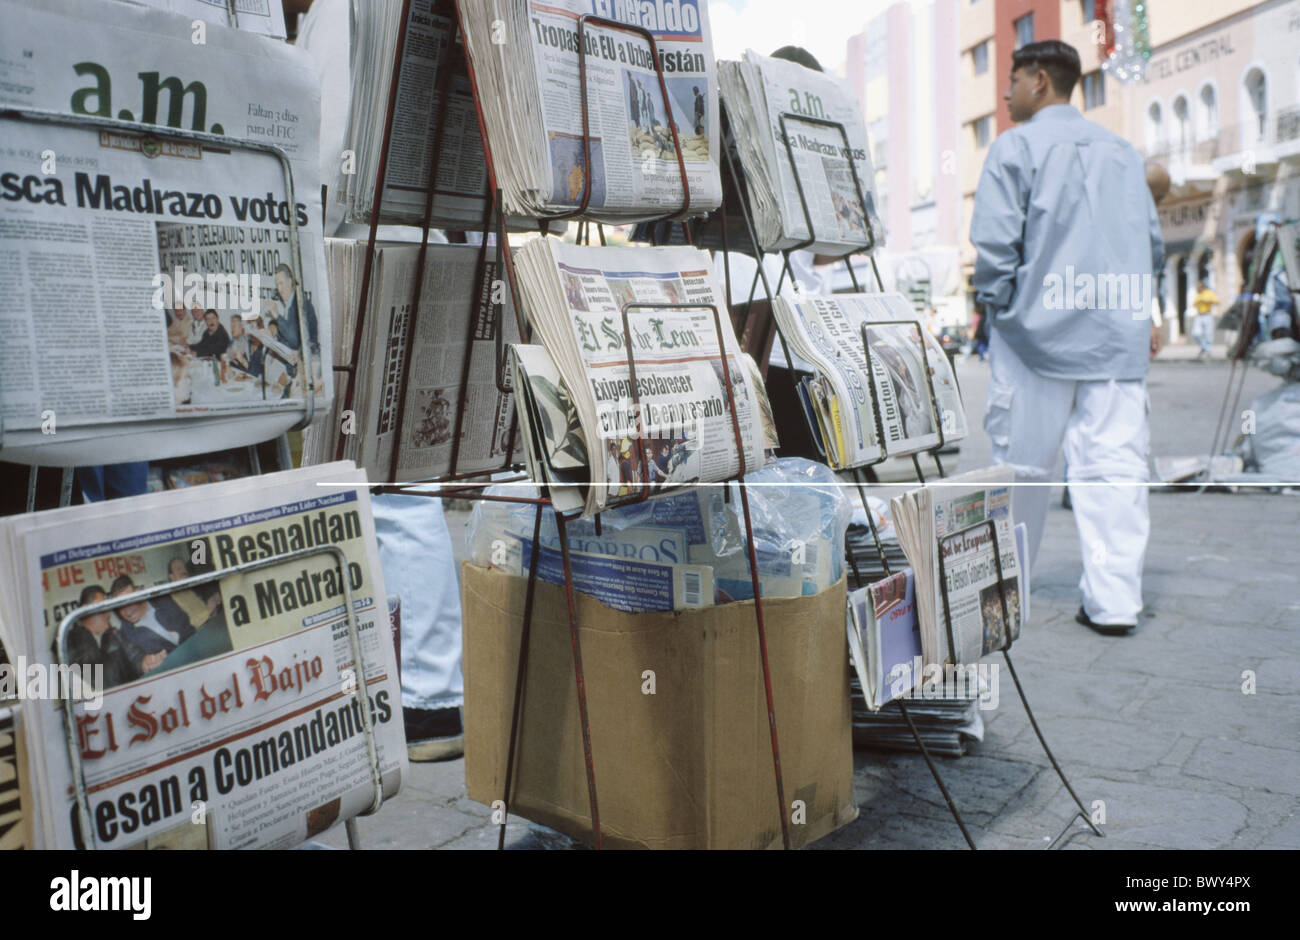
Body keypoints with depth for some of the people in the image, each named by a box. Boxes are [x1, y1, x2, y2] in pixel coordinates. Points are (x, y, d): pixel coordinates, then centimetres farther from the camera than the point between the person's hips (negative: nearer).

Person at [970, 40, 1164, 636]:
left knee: (1023, 459, 7)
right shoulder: (1122, 151, 16)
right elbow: (1152, 240, 16)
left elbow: (994, 239, -11)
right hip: (1117, 332, 4)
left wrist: (994, 304, 2)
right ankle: (1114, 600, -4)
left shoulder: (1016, 146, -2)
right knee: (1115, 461, 0)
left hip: (1038, 326, -4)